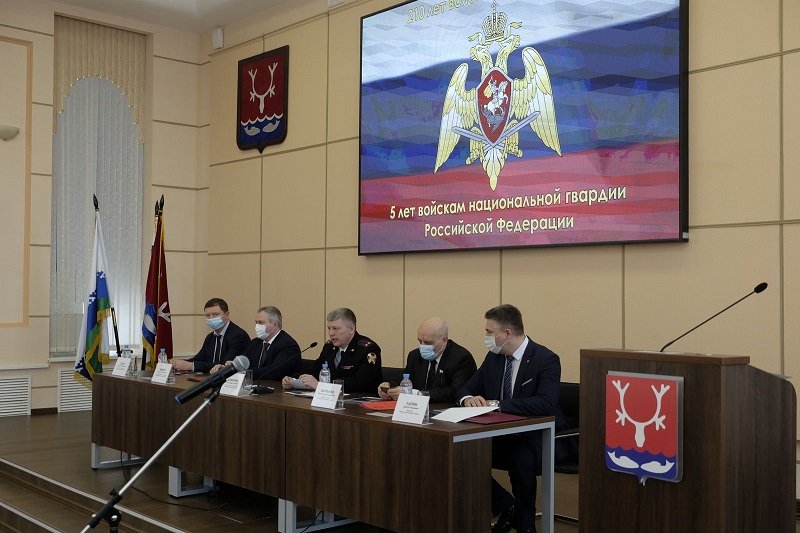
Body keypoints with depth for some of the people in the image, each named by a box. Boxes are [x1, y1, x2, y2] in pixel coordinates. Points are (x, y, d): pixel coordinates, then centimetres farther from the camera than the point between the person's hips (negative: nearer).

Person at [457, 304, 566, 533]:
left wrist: (498, 404, -30)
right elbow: (466, 388, 12)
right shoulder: (494, 357, 6)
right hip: (503, 435, 6)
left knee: (520, 460, -36)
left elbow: (545, 403, -29)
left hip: (539, 438, -6)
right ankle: (506, 507, 3)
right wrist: (468, 398, -14)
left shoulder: (546, 359, -14)